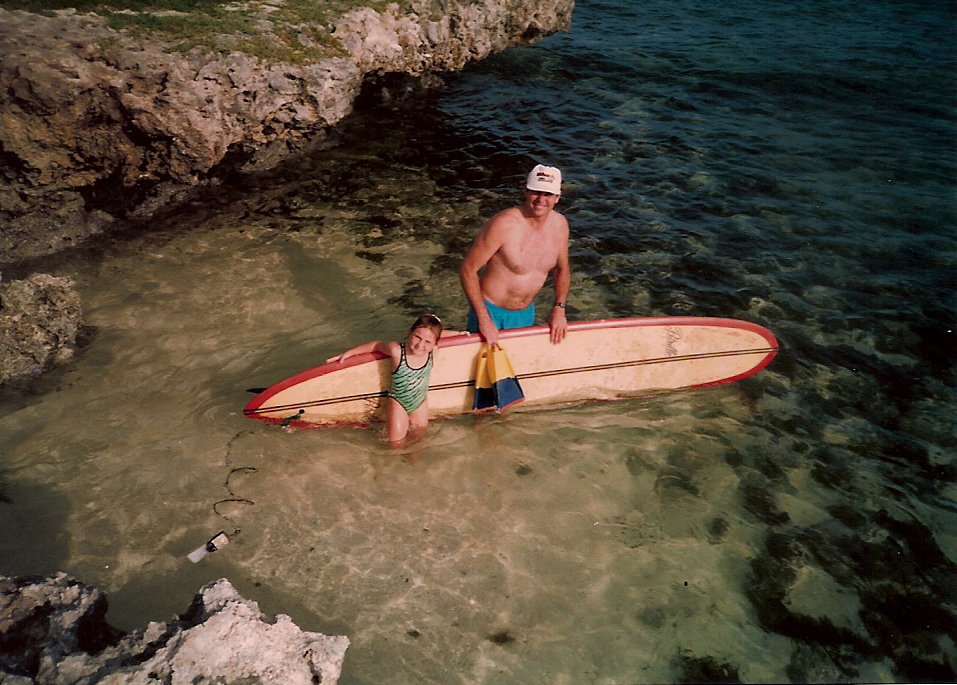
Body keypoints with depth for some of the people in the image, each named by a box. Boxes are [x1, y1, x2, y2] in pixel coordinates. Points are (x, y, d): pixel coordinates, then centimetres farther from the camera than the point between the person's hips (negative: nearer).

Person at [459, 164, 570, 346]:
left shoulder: (559, 224, -4)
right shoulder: (503, 225, -24)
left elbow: (562, 269, 13)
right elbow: (467, 270, -19)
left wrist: (559, 309, 1)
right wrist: (484, 320, -20)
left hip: (526, 313, 6)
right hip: (491, 311, -6)